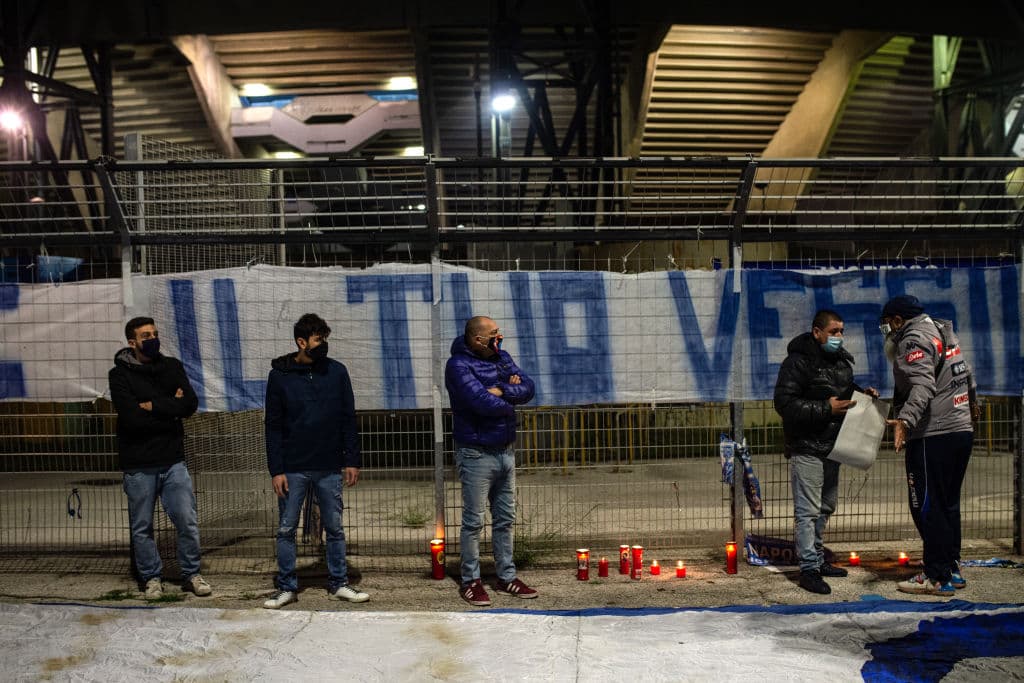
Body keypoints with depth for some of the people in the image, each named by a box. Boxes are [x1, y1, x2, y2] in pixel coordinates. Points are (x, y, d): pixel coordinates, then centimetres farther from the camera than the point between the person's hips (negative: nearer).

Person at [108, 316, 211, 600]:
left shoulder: (172, 366, 6)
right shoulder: (120, 374, -4)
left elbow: (190, 404, -7)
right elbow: (132, 416, -18)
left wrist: (153, 405, -14)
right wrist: (170, 408, -11)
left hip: (173, 461, 2)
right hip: (139, 465, -2)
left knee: (187, 521, 2)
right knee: (142, 527, 9)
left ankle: (191, 574, 18)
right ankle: (152, 578, 24)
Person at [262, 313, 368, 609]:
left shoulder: (337, 371, 2)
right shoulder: (280, 376, -2)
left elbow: (349, 419, 5)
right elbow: (273, 426, 0)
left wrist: (353, 460, 0)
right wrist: (276, 470, -6)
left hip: (329, 468, 1)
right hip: (293, 470, -1)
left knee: (335, 529, 8)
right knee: (286, 529, 7)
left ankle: (339, 584, 21)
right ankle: (286, 587, 20)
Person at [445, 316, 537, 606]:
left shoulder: (502, 358, 8)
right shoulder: (459, 365, -14)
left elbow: (528, 387, -2)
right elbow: (482, 402, -26)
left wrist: (501, 391, -18)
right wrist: (510, 401, -8)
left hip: (505, 450, 7)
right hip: (476, 454, -7)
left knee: (505, 519, 14)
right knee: (473, 521, 2)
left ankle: (506, 576, 26)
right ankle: (470, 581, 15)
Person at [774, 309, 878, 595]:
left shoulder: (842, 360, 13)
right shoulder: (798, 362, -15)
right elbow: (784, 403, -21)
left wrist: (863, 393, 5)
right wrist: (825, 409, -24)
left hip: (832, 446, 9)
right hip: (806, 448, -9)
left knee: (826, 506, 18)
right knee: (808, 510, -6)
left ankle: (817, 558, 31)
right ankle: (809, 569, -1)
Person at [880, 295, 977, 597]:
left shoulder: (914, 340, -11)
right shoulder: (944, 333, 18)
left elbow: (923, 385, -27)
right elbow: (967, 374, 34)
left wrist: (905, 419, -41)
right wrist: (972, 402, 52)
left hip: (932, 436, -10)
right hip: (961, 430, 10)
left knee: (927, 506, -4)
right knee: (948, 504, 17)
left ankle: (937, 577, 0)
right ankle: (952, 570, 23)